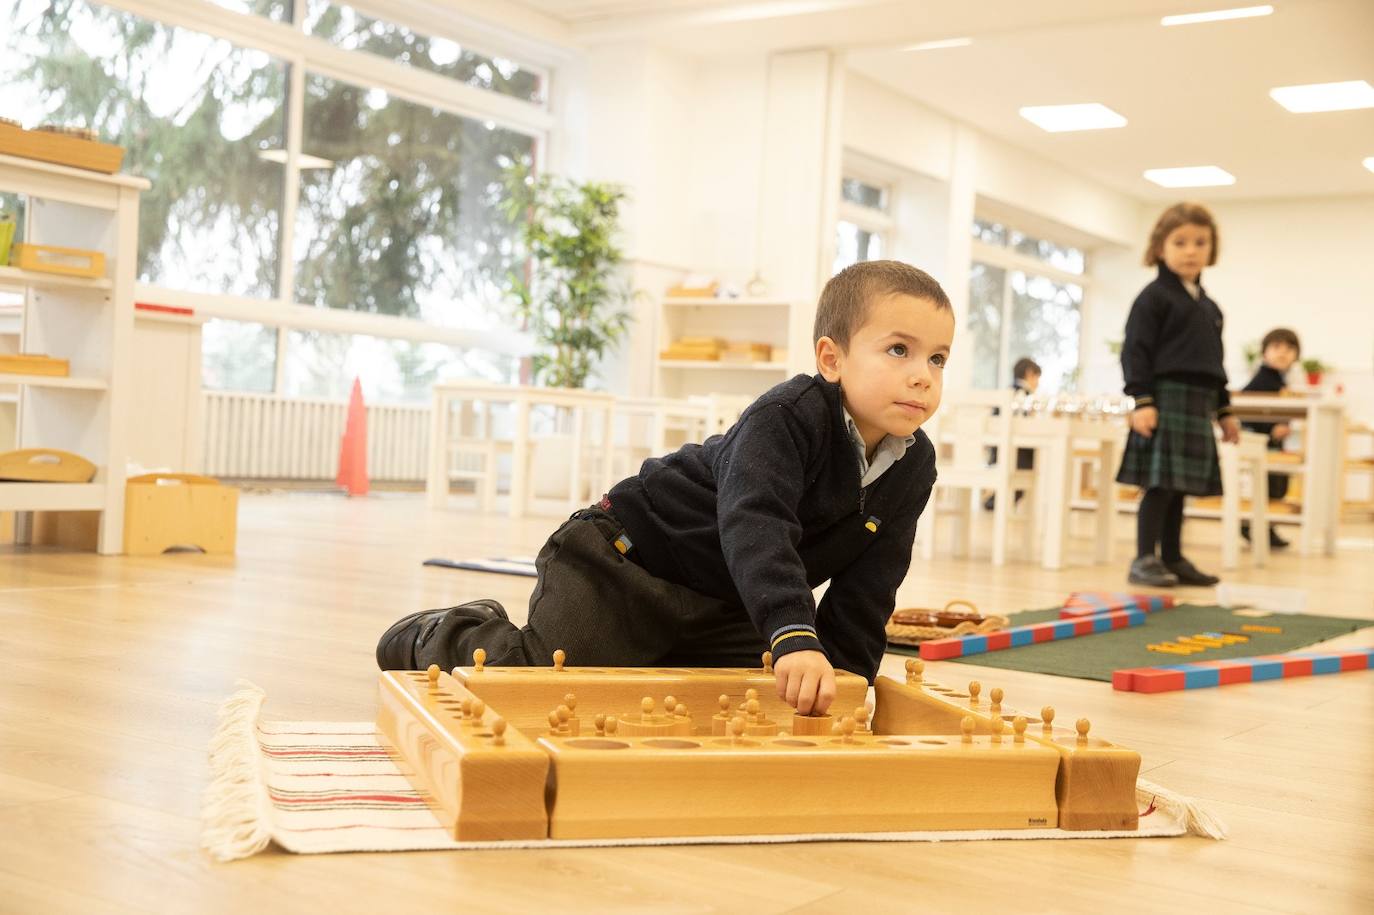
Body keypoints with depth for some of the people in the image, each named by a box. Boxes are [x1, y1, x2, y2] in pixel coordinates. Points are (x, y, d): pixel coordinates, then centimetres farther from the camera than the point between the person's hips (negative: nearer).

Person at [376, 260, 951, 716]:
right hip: (627, 561, -8)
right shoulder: (786, 417, -30)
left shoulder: (912, 468, -7)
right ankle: (433, 638, 21)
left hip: (720, 608, 8)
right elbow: (752, 525, -46)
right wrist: (794, 636, -58)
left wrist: (842, 673, -10)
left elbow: (866, 587, 0)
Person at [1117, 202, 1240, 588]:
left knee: (1179, 486, 11)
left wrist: (1224, 410, 23)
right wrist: (1142, 400, -18)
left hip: (1198, 404, 7)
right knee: (1160, 484, -10)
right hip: (1166, 400, -7)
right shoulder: (1154, 297, -4)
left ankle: (1173, 559, 17)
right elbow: (1136, 351, -10)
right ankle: (1144, 559, -5)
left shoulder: (1209, 307, 19)